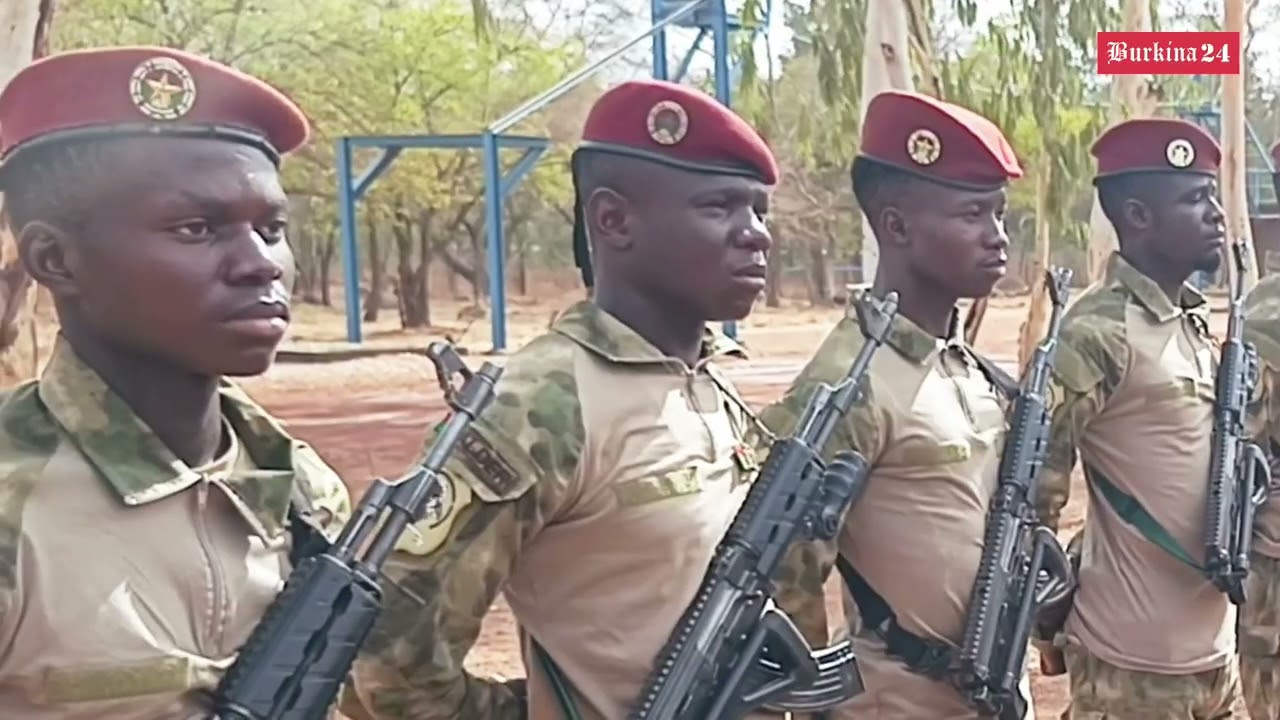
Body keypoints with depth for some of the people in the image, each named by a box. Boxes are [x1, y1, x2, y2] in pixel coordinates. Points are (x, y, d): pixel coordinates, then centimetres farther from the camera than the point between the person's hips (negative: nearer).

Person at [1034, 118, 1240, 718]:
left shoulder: (1195, 323, 9)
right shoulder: (1096, 332, -18)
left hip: (1210, 643, 8)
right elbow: (1034, 484, -17)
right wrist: (1053, 622, -8)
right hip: (1135, 657, -8)